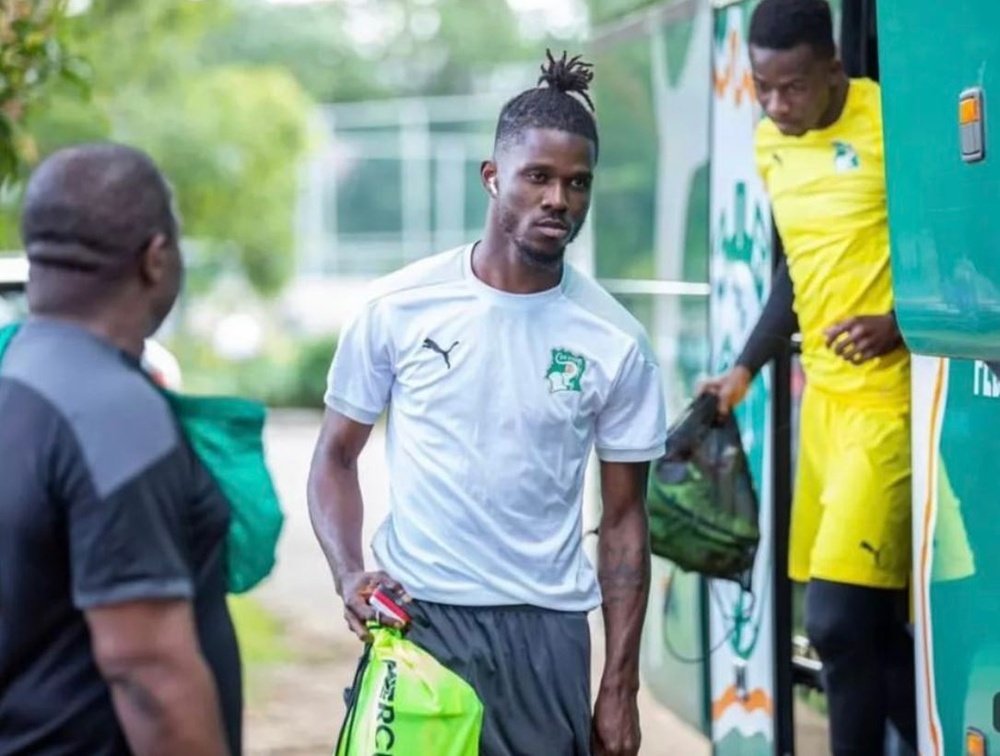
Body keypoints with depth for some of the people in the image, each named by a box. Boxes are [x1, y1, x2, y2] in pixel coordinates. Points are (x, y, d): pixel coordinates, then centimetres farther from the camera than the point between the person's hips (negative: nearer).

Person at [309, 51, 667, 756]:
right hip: (417, 616, -1)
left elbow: (624, 518, 4)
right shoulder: (400, 307, -3)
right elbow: (337, 458, 6)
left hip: (547, 627, 1)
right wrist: (350, 573, -12)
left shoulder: (615, 342, -1)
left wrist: (621, 687, 1)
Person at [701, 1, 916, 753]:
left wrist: (900, 323, -21)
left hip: (889, 392, -8)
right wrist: (746, 368, 18)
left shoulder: (891, 122, -13)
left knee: (840, 614, -13)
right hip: (823, 392, 8)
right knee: (868, 616, 10)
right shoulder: (771, 142, 11)